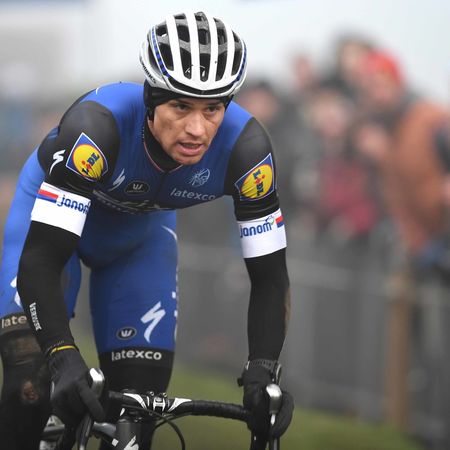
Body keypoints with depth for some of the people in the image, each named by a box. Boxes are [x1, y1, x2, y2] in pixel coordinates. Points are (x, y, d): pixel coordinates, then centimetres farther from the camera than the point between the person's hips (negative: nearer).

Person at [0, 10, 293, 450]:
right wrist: (64, 358, -54)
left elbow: (269, 275, -22)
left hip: (143, 230, 3)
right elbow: (39, 260, -43)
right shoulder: (98, 124, -41)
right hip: (54, 212, -3)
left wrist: (263, 371, -36)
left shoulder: (244, 147, -31)